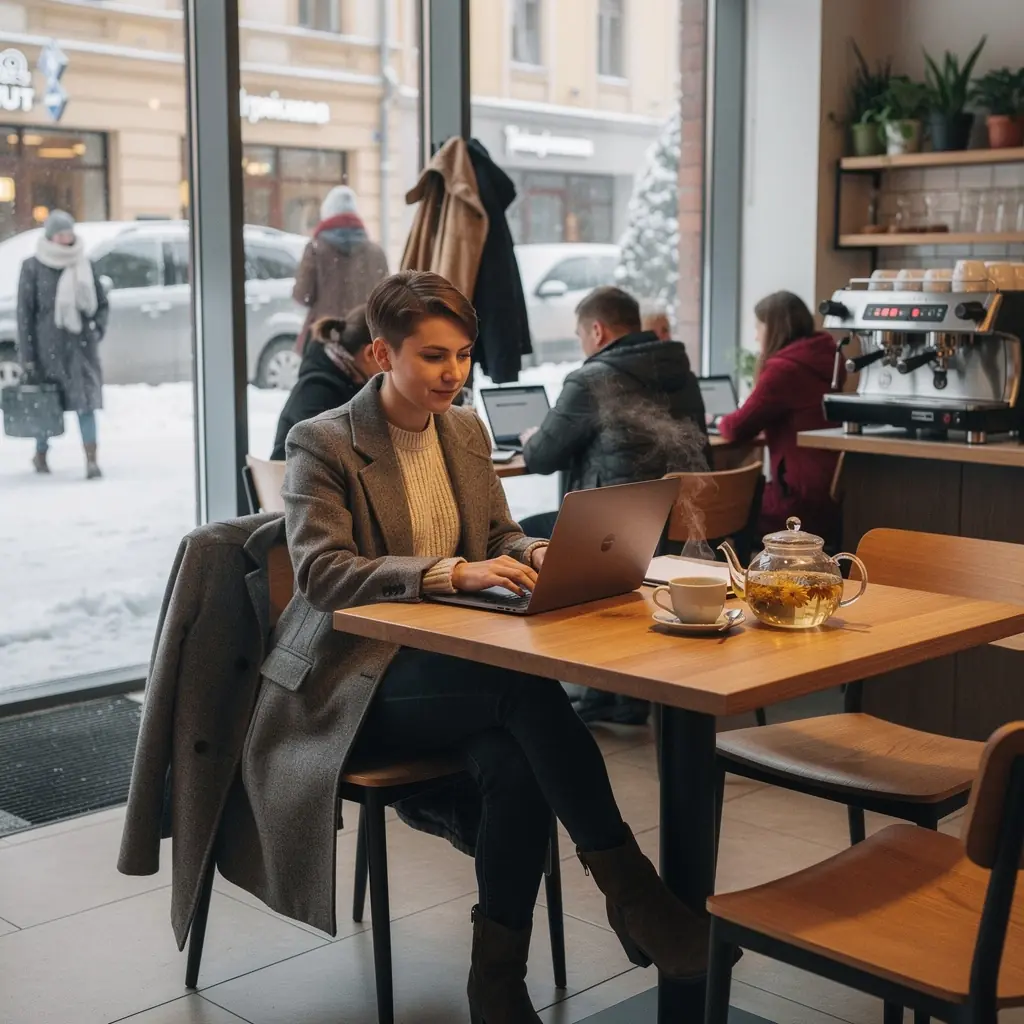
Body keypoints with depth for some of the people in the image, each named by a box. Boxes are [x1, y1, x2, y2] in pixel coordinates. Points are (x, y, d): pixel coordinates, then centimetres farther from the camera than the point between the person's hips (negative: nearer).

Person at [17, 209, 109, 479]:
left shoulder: (84, 264, 8)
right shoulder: (33, 267, -2)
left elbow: (102, 302, 18)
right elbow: (25, 311, -3)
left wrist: (98, 327, 0)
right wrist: (26, 354, -6)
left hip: (82, 344, 2)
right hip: (49, 345, -2)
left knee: (86, 402, -6)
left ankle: (91, 461, -9)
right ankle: (41, 454, 31)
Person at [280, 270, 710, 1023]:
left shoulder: (467, 431, 11)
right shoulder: (323, 444, -8)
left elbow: (500, 535, 18)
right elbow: (321, 573, -19)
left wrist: (536, 554, -8)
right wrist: (451, 574, -31)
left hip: (454, 663, 5)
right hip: (358, 679, -5)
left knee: (517, 765, -29)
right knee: (528, 686, -32)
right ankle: (627, 885, -23)